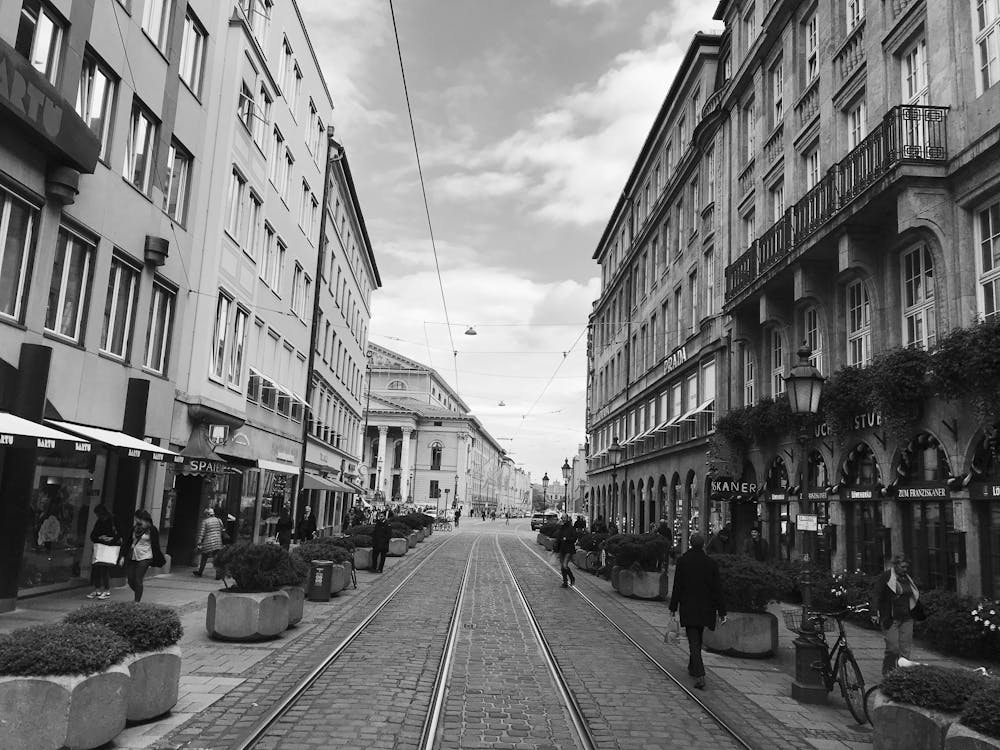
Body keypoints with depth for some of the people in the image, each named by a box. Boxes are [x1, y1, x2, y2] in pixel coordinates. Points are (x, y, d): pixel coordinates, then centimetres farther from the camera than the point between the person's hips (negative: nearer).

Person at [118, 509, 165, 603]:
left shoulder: (152, 530, -5)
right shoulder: (135, 528, 11)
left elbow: (155, 546, -3)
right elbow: (128, 542, 16)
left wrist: (158, 560, -3)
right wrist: (123, 556, 10)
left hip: (144, 558, -6)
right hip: (132, 557, 6)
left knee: (138, 581, -9)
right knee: (130, 581, 6)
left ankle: (137, 602, -1)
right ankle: (138, 596, 29)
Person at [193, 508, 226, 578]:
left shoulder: (205, 521, -5)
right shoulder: (217, 520, 7)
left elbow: (202, 533, -8)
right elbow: (222, 530, 11)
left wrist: (199, 543, -6)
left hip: (208, 543, -3)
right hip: (217, 543, 3)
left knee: (204, 558, 13)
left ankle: (200, 572, 26)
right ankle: (218, 573, -7)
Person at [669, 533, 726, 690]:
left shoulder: (682, 561, -7)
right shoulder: (711, 563, -4)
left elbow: (677, 586, -4)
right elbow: (717, 589, -2)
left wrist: (673, 607, 3)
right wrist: (721, 611, 3)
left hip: (688, 607, -2)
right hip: (705, 609, 2)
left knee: (693, 640, -2)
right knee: (697, 638, 21)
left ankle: (700, 675, -15)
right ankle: (693, 667, 36)